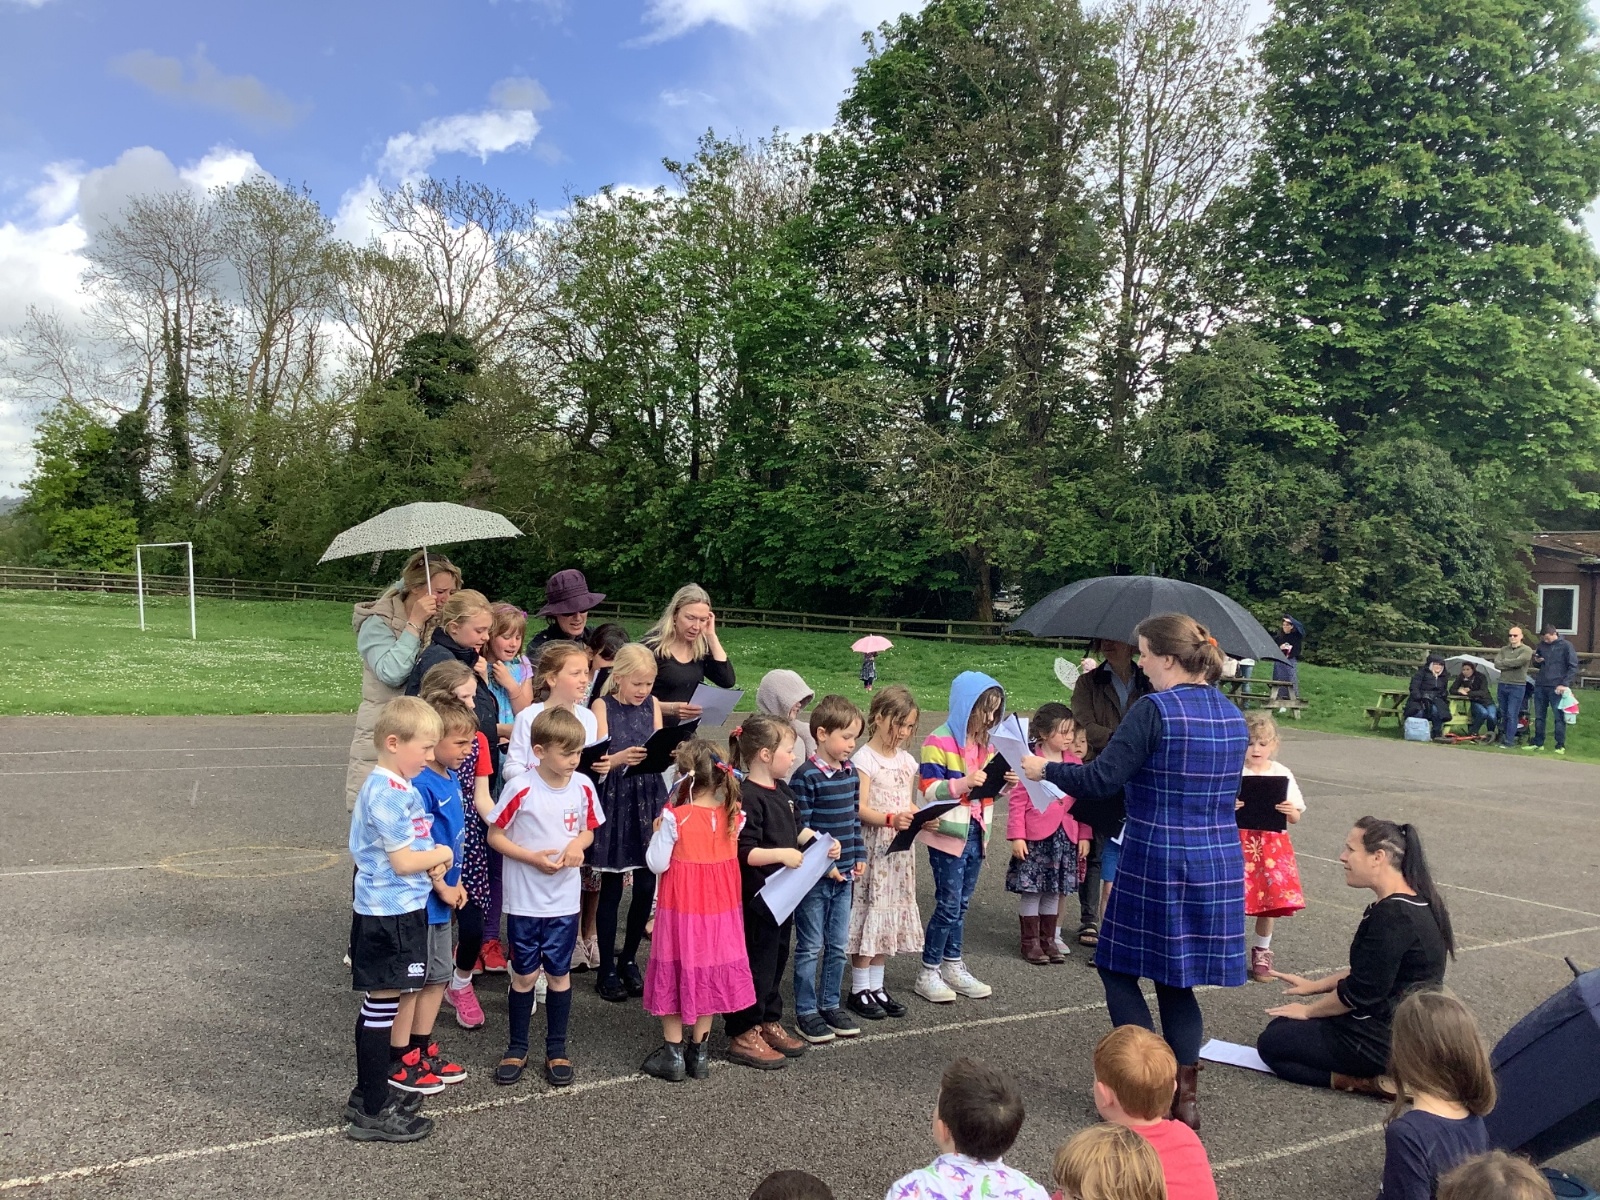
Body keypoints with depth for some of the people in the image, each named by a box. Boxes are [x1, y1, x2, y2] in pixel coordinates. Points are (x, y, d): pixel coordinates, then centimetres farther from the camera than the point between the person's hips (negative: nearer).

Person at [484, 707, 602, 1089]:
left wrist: (577, 845, -13)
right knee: (524, 975, 10)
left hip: (564, 900, 2)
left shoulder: (583, 787, -6)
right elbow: (494, 835, -8)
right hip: (524, 900, -2)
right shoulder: (520, 789, -16)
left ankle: (557, 1049, 27)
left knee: (559, 973, 12)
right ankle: (517, 1047, 28)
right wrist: (534, 858, -18)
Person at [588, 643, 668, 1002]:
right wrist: (621, 758, -29)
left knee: (646, 886, 4)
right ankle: (606, 969, 15)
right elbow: (597, 760, -10)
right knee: (612, 889, 2)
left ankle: (629, 960, 23)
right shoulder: (602, 706, -3)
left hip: (647, 800, 4)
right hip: (615, 801, -4)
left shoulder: (653, 705, 8)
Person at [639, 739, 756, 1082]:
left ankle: (673, 1055, 16)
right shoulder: (731, 817, -6)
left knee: (675, 975, 10)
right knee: (706, 974, 16)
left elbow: (657, 864, -15)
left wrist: (657, 832, 0)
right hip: (718, 909, 4)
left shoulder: (675, 818, -19)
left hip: (681, 910, -4)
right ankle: (699, 1053, 24)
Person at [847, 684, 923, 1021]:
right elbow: (859, 809, -17)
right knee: (869, 911, -2)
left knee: (890, 915, 11)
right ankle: (859, 990, 10)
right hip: (872, 846, -7)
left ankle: (876, 986, 22)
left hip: (900, 848, 7)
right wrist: (891, 819, -30)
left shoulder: (907, 760, 11)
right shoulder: (865, 759, -10)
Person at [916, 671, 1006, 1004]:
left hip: (976, 834, 7)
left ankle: (953, 966, 27)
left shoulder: (985, 743, 10)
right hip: (948, 835, -7)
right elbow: (928, 789, -17)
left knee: (961, 905, 15)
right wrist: (963, 783, -30)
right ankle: (928, 973, 9)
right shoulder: (939, 742, -13)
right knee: (948, 905, -3)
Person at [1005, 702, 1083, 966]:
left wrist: (1083, 836, 7)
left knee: (1054, 890, 13)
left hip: (1065, 837, 5)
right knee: (1031, 890, 2)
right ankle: (1030, 942, 15)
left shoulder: (1074, 762, 6)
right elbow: (1017, 801, -9)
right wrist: (1017, 837, -12)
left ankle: (1048, 939, 25)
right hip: (1035, 837, -5)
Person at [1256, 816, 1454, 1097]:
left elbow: (1360, 992, -21)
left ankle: (1374, 1082, -6)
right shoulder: (1415, 902, 4)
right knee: (1282, 1025, 19)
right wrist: (1315, 986, 14)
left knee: (1271, 1043, 0)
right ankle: (1386, 1074, 9)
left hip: (1384, 1040, -10)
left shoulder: (1393, 917, -27)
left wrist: (1308, 1010, -5)